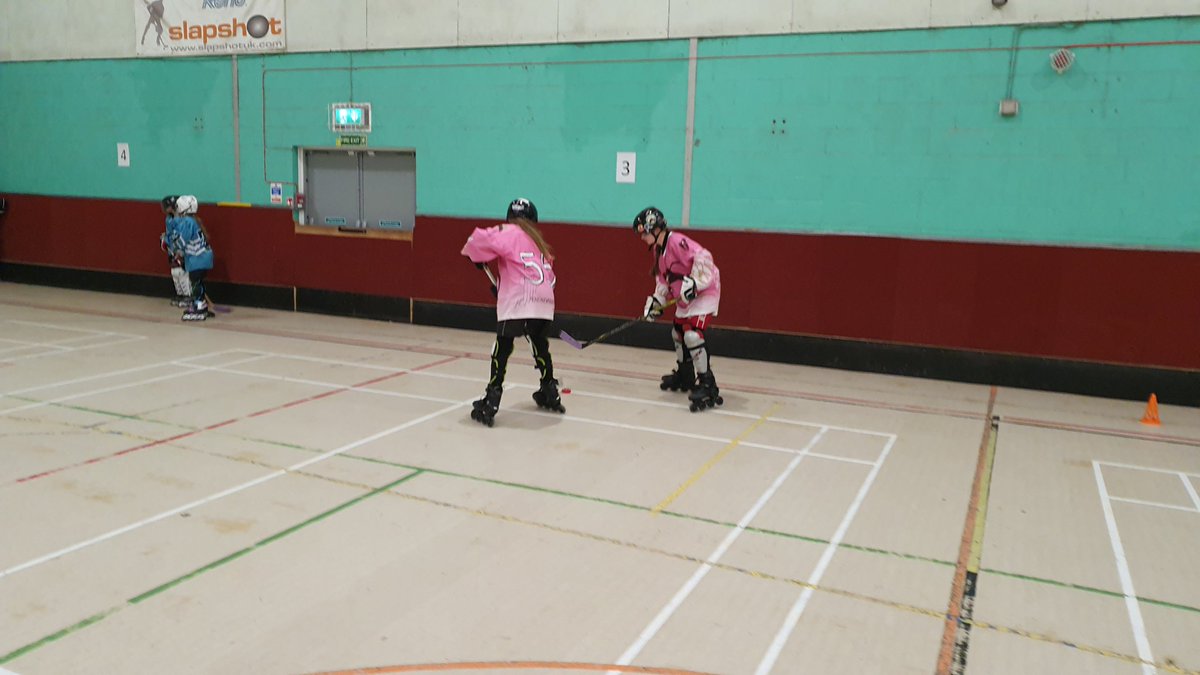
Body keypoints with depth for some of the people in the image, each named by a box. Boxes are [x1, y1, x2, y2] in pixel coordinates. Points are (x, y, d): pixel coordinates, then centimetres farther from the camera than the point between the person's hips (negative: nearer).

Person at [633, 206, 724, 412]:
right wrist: (656, 301, 8)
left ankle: (707, 385, -14)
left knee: (692, 335, -21)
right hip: (684, 298, 11)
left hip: (704, 293, -11)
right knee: (678, 333, 20)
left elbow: (703, 257, -32)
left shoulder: (677, 242, -23)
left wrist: (693, 282, -31)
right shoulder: (658, 249, 10)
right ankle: (684, 375, 40)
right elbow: (663, 279, 17)